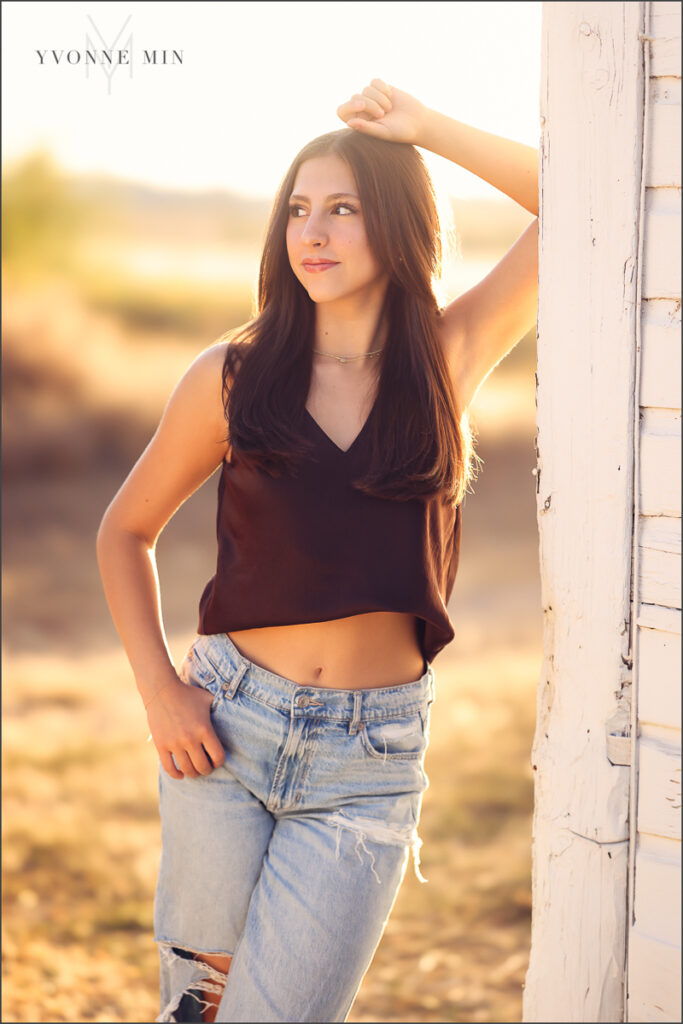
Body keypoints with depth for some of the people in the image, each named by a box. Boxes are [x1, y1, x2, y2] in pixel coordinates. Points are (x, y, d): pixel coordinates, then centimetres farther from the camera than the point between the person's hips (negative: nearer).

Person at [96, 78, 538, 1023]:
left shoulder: (448, 359, 2)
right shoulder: (234, 375, 1)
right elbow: (126, 531, 11)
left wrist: (421, 127, -3)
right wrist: (159, 689, 0)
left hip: (371, 759, 0)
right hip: (229, 729, 1)